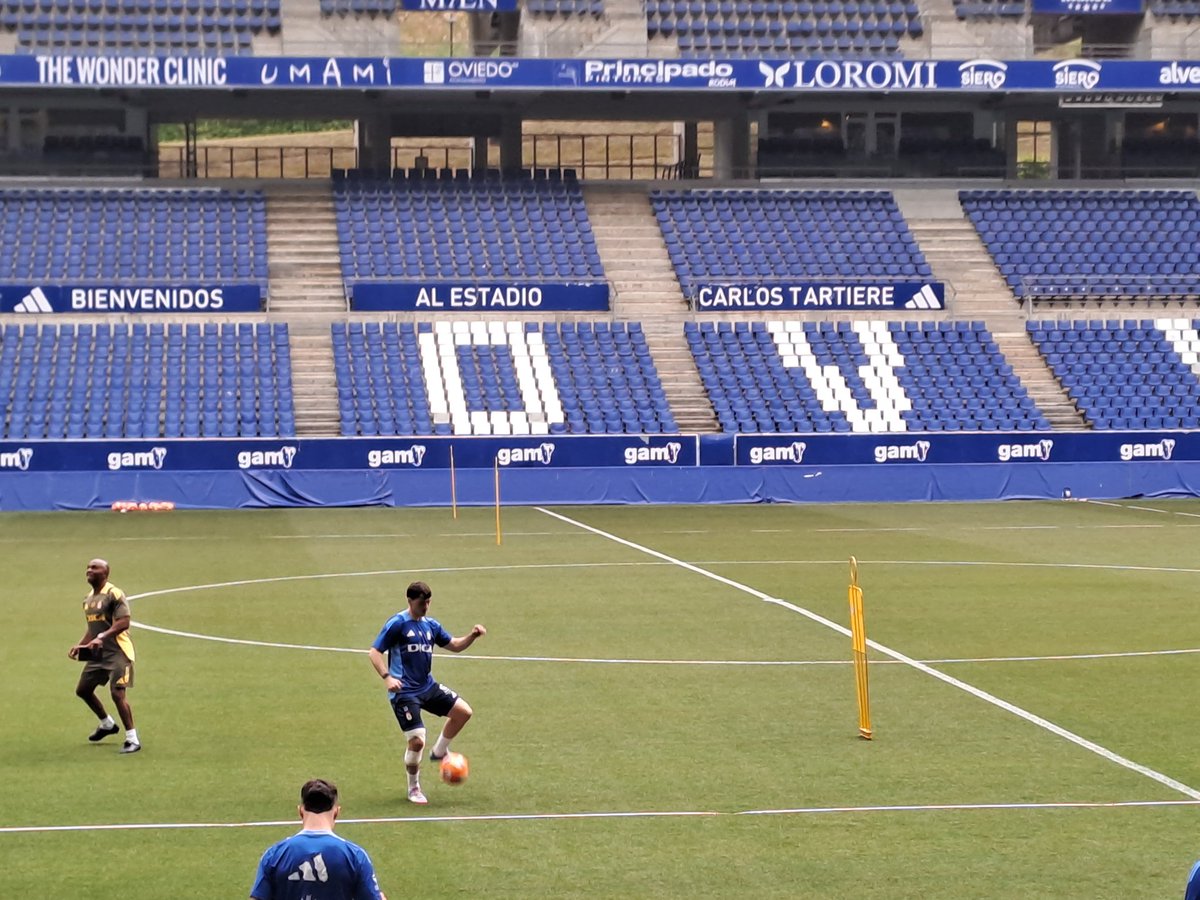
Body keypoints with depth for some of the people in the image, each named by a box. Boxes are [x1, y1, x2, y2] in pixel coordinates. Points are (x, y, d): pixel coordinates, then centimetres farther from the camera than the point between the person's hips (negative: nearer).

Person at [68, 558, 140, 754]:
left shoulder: (114, 595, -13)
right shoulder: (88, 599, 14)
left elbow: (123, 622, -23)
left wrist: (101, 637, -32)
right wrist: (80, 646, 10)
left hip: (117, 652, -9)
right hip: (98, 653, 9)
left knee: (117, 693, -16)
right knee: (83, 690, 14)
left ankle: (133, 739, -7)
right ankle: (107, 724, 35)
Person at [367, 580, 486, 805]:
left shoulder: (431, 625, 10)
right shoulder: (397, 624, -10)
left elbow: (455, 645, 16)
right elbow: (374, 652, -11)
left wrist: (472, 636, -4)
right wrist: (387, 677, -26)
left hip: (428, 687, 7)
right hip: (404, 692, -7)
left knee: (464, 711, -3)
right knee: (417, 741, -12)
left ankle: (439, 752, 18)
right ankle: (413, 789, 12)